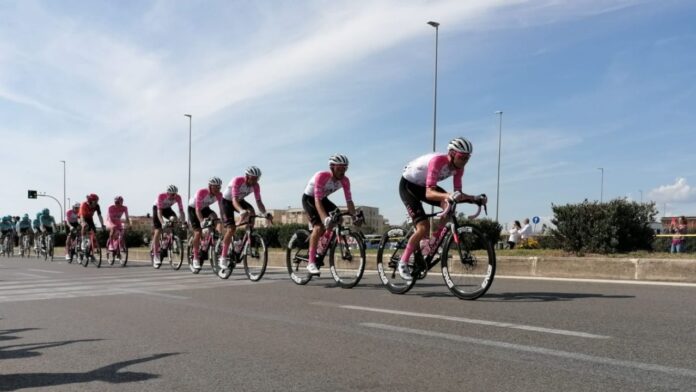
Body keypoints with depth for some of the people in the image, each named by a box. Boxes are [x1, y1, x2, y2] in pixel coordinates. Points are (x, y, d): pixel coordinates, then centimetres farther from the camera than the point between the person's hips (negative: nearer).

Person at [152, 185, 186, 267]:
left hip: (167, 208, 3)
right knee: (158, 231, -11)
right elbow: (159, 212, -39)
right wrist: (163, 223, -52)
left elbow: (181, 210, -27)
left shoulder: (178, 197, -27)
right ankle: (156, 256, -6)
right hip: (157, 208, -3)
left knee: (174, 219, -30)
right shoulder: (161, 196, -35)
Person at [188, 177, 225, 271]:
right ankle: (195, 259, -6)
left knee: (214, 218, -27)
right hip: (193, 208, -4)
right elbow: (197, 210, -38)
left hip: (205, 208, 4)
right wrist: (202, 222, -52)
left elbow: (221, 209, -22)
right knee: (198, 232, -15)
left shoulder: (219, 195, -21)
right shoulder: (201, 192, -34)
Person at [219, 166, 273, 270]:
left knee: (251, 211, -27)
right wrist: (241, 211, -63)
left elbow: (258, 201, -21)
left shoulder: (255, 186, -20)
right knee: (231, 228, -16)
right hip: (227, 201, -5)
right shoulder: (237, 181, -35)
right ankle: (223, 258, -6)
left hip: (240, 200, 5)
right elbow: (234, 200, -44)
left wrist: (266, 214, -39)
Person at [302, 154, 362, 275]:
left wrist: (354, 217, -31)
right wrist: (325, 218, -52)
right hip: (309, 199, -6)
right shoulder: (321, 176, -34)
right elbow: (317, 200, -40)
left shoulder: (344, 180, -17)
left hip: (323, 199, 6)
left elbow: (349, 200, -16)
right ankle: (311, 263, -19)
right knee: (319, 226, -23)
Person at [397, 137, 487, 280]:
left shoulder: (458, 167, -11)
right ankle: (403, 263, -4)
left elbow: (458, 193, -9)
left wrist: (475, 198, -26)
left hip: (423, 185, 7)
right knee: (424, 228, -19)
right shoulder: (437, 161, -33)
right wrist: (449, 195, -58)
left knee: (449, 205, -19)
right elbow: (429, 193, -41)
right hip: (408, 185, -7)